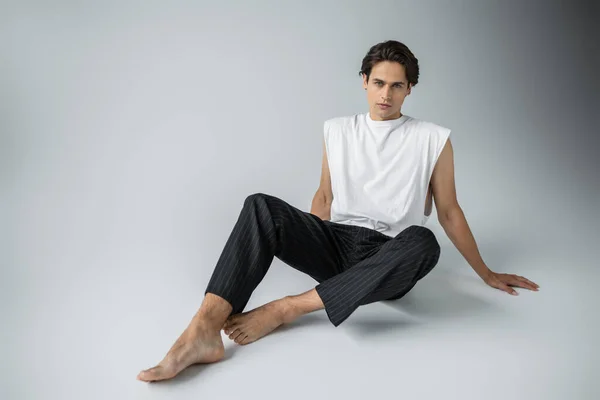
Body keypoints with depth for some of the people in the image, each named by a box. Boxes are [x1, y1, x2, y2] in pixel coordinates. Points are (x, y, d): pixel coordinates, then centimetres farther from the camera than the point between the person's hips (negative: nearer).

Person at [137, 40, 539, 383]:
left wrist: (486, 273, 14)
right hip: (335, 244, 2)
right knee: (261, 206, -23)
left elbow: (449, 211, 9)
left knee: (423, 242, -37)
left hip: (389, 262, -1)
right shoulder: (337, 130, 11)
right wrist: (306, 246, 7)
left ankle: (286, 308, -30)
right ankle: (204, 330, -37)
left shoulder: (432, 138, 4)